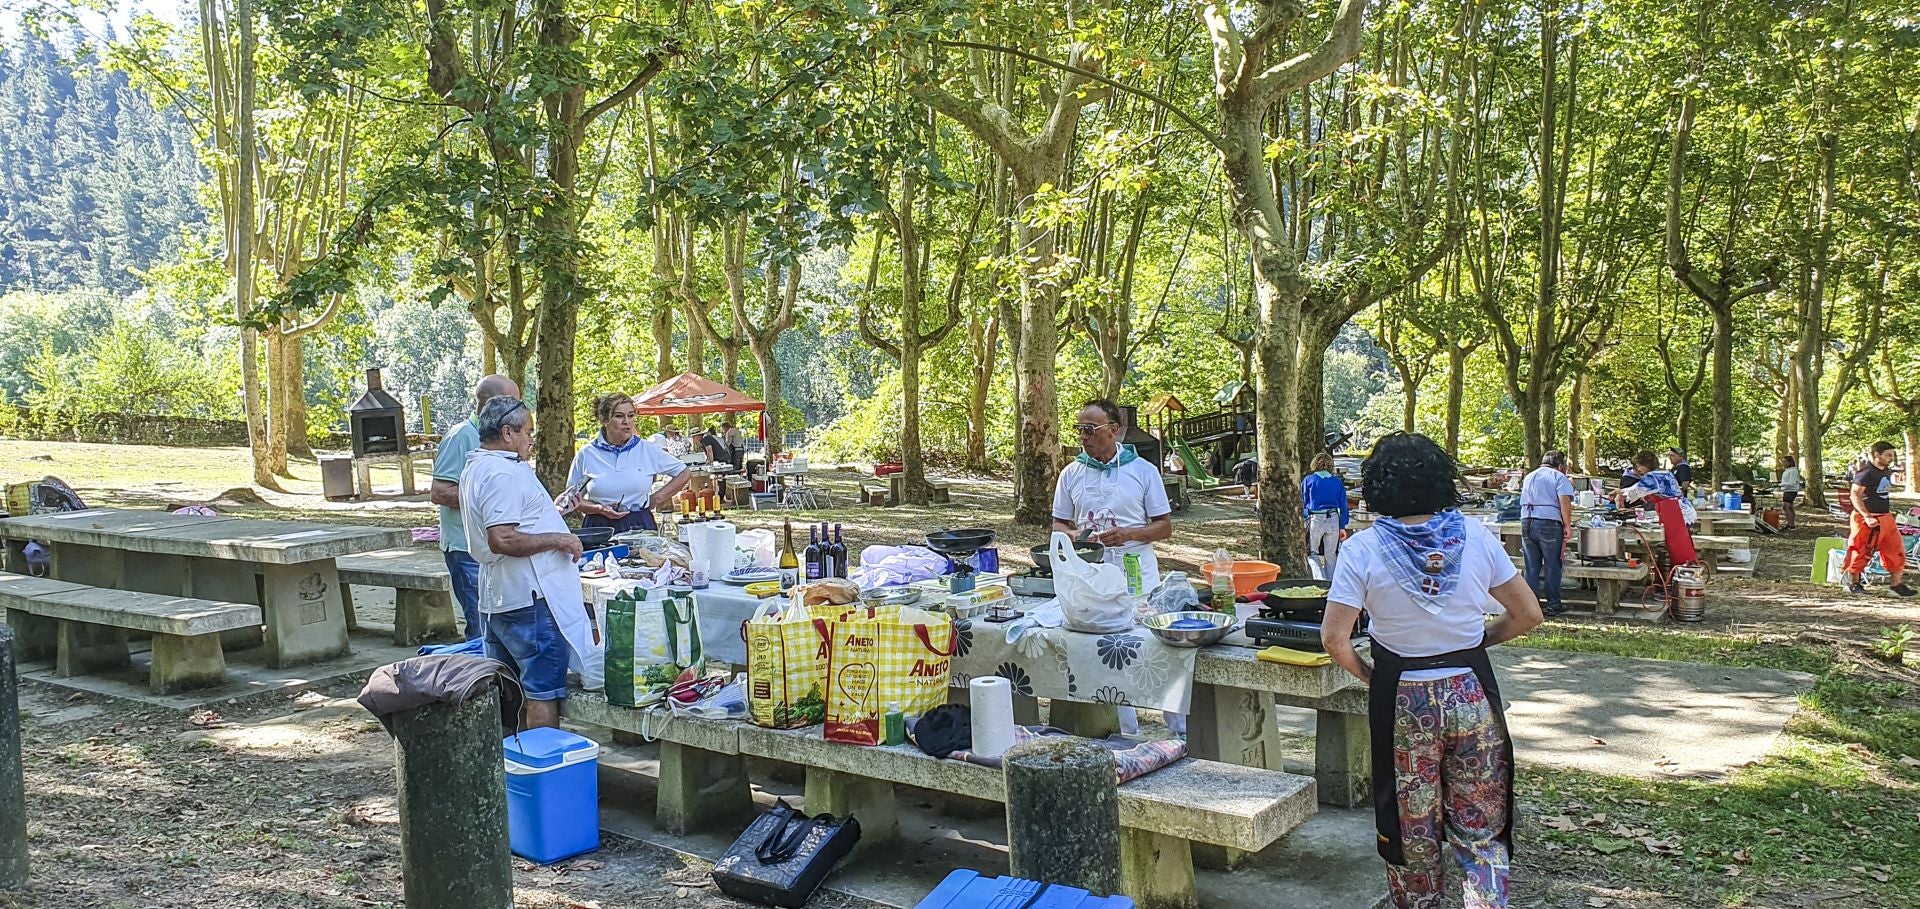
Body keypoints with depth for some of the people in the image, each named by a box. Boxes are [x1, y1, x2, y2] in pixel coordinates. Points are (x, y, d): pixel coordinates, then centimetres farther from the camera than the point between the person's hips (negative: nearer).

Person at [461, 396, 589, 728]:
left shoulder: (475, 469, 16)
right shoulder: (503, 474, -18)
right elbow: (502, 539, -27)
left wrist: (553, 509, 25)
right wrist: (557, 539, -18)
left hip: (497, 600, 11)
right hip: (530, 600, -11)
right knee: (544, 693, -4)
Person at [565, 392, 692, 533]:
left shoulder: (647, 450, 4)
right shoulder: (585, 455, 4)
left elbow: (683, 474, 14)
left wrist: (656, 499, 7)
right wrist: (600, 509, -8)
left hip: (640, 527, 0)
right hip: (599, 527, 0)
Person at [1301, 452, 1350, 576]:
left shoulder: (1308, 480, -1)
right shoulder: (1337, 482, 5)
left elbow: (1303, 503, 5)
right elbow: (1343, 506, 6)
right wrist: (1342, 526, 10)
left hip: (1315, 520, -2)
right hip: (1333, 520, 2)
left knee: (1312, 554, 5)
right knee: (1331, 555, 10)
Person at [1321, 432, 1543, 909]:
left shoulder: (1364, 549, -12)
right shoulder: (1476, 536, -5)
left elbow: (1334, 639, -16)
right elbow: (1528, 614, 1)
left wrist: (1367, 674, 2)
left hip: (1402, 701, -1)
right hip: (1472, 694, 2)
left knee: (1412, 831, 14)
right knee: (1481, 831, 11)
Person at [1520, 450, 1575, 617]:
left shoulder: (1529, 477, 23)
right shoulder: (1559, 477, 3)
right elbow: (1565, 502, -11)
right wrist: (1568, 526, -8)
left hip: (1526, 523, 5)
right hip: (1549, 524, -5)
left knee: (1532, 567, 9)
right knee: (1552, 566, 4)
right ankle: (1553, 605, 9)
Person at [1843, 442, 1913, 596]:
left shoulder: (1886, 471, 11)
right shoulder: (1866, 473, -16)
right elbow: (1855, 494, -22)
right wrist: (1867, 516, -27)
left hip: (1885, 518, 8)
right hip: (1867, 519, -8)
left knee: (1896, 549, 5)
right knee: (1860, 551, 1)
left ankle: (1896, 583, 12)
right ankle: (1853, 583, 13)